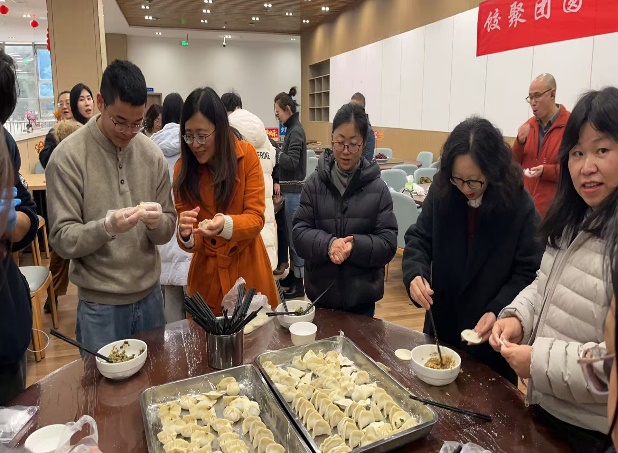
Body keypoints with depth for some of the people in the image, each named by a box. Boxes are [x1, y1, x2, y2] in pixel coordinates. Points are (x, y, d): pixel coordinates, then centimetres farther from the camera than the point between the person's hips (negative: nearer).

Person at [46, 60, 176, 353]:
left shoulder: (152, 154, -1)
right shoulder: (68, 157, -11)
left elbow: (167, 231, 2)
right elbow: (62, 240, -12)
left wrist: (157, 221, -20)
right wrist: (107, 226, -29)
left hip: (149, 296, 4)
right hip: (100, 305, -3)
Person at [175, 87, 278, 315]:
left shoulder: (246, 154, -10)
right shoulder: (183, 167, -5)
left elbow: (256, 217, -13)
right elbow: (190, 241, -4)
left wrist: (226, 225, -32)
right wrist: (186, 235, -27)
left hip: (248, 269, -1)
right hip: (207, 272, 1)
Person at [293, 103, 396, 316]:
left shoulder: (377, 188, -7)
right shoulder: (315, 183, -4)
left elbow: (388, 244, -7)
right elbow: (299, 233, -6)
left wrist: (355, 246, -25)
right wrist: (327, 244, -24)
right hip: (321, 293, 1)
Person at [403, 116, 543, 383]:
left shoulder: (519, 206, -18)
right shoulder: (441, 193, -10)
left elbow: (528, 272, -14)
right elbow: (418, 239, -5)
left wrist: (498, 312, -27)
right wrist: (415, 274, -24)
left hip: (493, 335, -2)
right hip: (442, 325, 3)